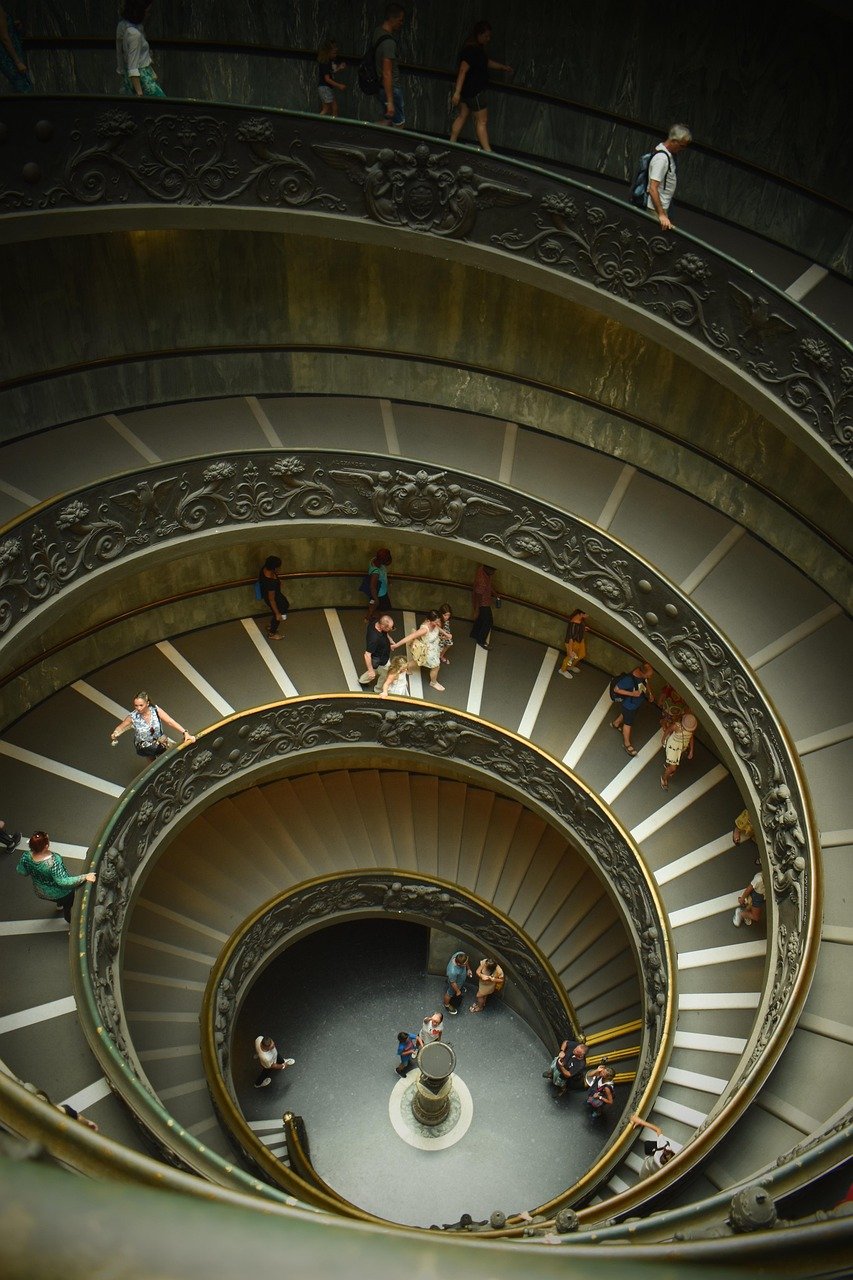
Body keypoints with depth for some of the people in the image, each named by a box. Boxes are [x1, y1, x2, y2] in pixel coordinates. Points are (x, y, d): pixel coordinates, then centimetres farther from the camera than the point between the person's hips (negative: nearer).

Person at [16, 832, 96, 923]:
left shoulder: (26, 856, -25)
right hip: (60, 895, -5)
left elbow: (21, 872, -7)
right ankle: (70, 920, 54)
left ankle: (59, 905, 66)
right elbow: (62, 882, -38)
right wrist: (85, 877, -37)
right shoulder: (53, 861, -42)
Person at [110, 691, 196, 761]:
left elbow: (171, 722, -28)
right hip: (144, 748, 0)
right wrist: (115, 734, -34)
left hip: (160, 743, 0)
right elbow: (121, 727, -11)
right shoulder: (132, 717, -27)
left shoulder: (156, 710, -26)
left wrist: (185, 733, -37)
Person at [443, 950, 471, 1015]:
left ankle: (460, 987, 73)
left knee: (461, 985, 39)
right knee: (450, 993, 25)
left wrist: (468, 969, 1)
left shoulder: (460, 954, -33)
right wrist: (458, 991, -13)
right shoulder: (453, 971, -49)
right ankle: (447, 1005, 54)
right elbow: (453, 983, -28)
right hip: (455, 983, -6)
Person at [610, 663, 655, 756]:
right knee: (628, 723, 17)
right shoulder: (629, 679, -43)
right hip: (629, 704, -6)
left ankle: (616, 723, 64)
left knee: (625, 714, 34)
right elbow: (616, 689, -30)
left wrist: (650, 693, -5)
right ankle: (626, 743, 40)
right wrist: (631, 693, -34)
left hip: (638, 702, 6)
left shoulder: (645, 674, -22)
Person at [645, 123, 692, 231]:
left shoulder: (669, 153, 4)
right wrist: (661, 214, -37)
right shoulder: (661, 158, -26)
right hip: (657, 208, -10)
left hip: (663, 206, 10)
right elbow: (652, 189, -31)